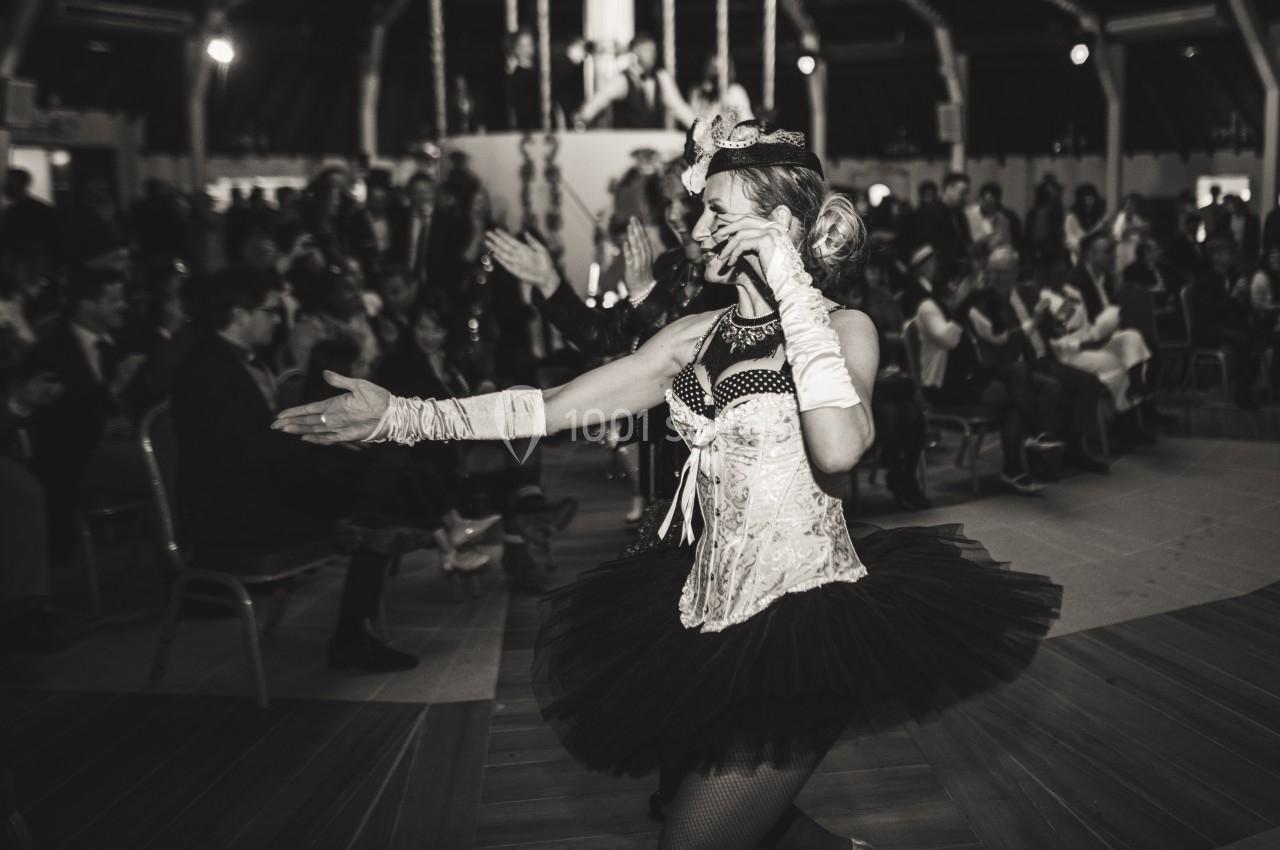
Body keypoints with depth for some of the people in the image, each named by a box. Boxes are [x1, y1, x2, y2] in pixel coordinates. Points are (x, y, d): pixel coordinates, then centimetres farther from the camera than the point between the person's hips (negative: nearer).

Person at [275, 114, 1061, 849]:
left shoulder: (844, 328, -8)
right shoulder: (696, 338, 6)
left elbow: (837, 449, -29)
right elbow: (556, 406, 3)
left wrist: (791, 287, -22)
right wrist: (401, 415, -3)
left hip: (806, 614, -6)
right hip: (712, 616, 7)